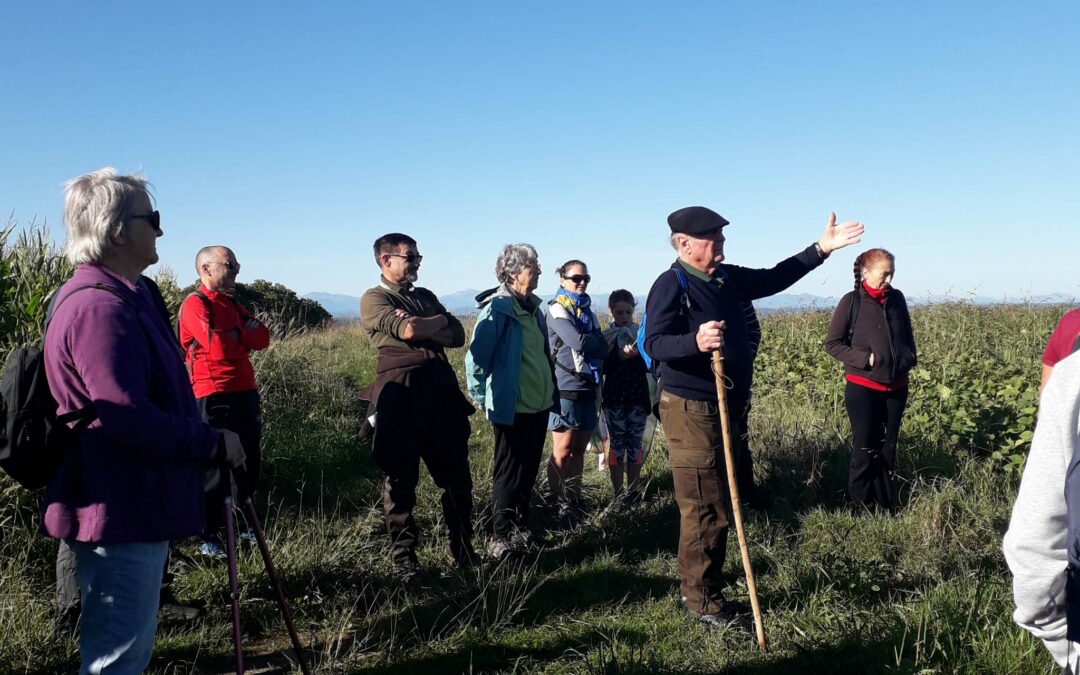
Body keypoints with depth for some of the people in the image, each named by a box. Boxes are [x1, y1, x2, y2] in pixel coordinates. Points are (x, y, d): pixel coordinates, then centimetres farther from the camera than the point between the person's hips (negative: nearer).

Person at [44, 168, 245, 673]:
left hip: (134, 509, 11)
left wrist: (204, 439, 17)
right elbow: (129, 418, -27)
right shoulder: (101, 308, -21)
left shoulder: (121, 298, 14)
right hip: (120, 515, -11)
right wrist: (214, 442, -16)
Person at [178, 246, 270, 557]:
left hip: (245, 391, 8)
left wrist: (233, 337, -11)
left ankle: (241, 526, 28)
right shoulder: (195, 304, -9)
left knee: (249, 462, 14)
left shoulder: (232, 304, 17)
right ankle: (209, 537, 10)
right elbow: (219, 347, -21)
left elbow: (262, 337, 6)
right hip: (214, 396, -8)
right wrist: (243, 337, -2)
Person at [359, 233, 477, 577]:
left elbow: (458, 335, 8)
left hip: (442, 391, 6)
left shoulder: (426, 296, 20)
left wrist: (421, 328, -7)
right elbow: (408, 331, -18)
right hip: (401, 396, -5)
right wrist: (440, 321, 1)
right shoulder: (374, 299, -1)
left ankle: (464, 550, 23)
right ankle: (403, 557, 18)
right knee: (401, 480, 5)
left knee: (457, 476, 9)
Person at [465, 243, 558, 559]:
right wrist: (480, 399, -12)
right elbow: (476, 357, -17)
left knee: (528, 472, 16)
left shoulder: (533, 307, 11)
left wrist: (553, 394, 18)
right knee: (509, 474, 2)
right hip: (512, 408, -8)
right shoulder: (498, 308, -16)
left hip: (539, 404, 8)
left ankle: (521, 529, 30)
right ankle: (501, 538, 14)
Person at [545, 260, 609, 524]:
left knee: (579, 448, 10)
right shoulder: (557, 309, -5)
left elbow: (603, 349, 6)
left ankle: (575, 499, 18)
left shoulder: (588, 312, 16)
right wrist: (596, 340, -1)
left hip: (588, 387, 7)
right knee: (563, 450, -4)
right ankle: (558, 503, 3)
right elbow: (578, 342, -18)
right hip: (566, 388, -6)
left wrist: (587, 344, -11)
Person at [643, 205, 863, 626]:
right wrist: (695, 341, -43)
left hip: (724, 408, 9)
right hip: (690, 410, -9)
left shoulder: (727, 278, 10)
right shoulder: (671, 285, -14)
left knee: (716, 505, 16)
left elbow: (774, 279, 22)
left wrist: (821, 249, 17)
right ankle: (701, 600, 9)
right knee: (705, 509, -5)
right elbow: (654, 344, -24)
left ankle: (700, 587, 29)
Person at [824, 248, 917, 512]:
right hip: (863, 389, -4)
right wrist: (864, 359, -16)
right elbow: (832, 344, -6)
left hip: (896, 388, 5)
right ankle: (862, 507, 15)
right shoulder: (851, 302, -9)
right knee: (865, 450, 3)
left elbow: (907, 335, 17)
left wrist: (910, 358, 2)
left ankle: (884, 507, 24)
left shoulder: (897, 298, 3)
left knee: (888, 448, 13)